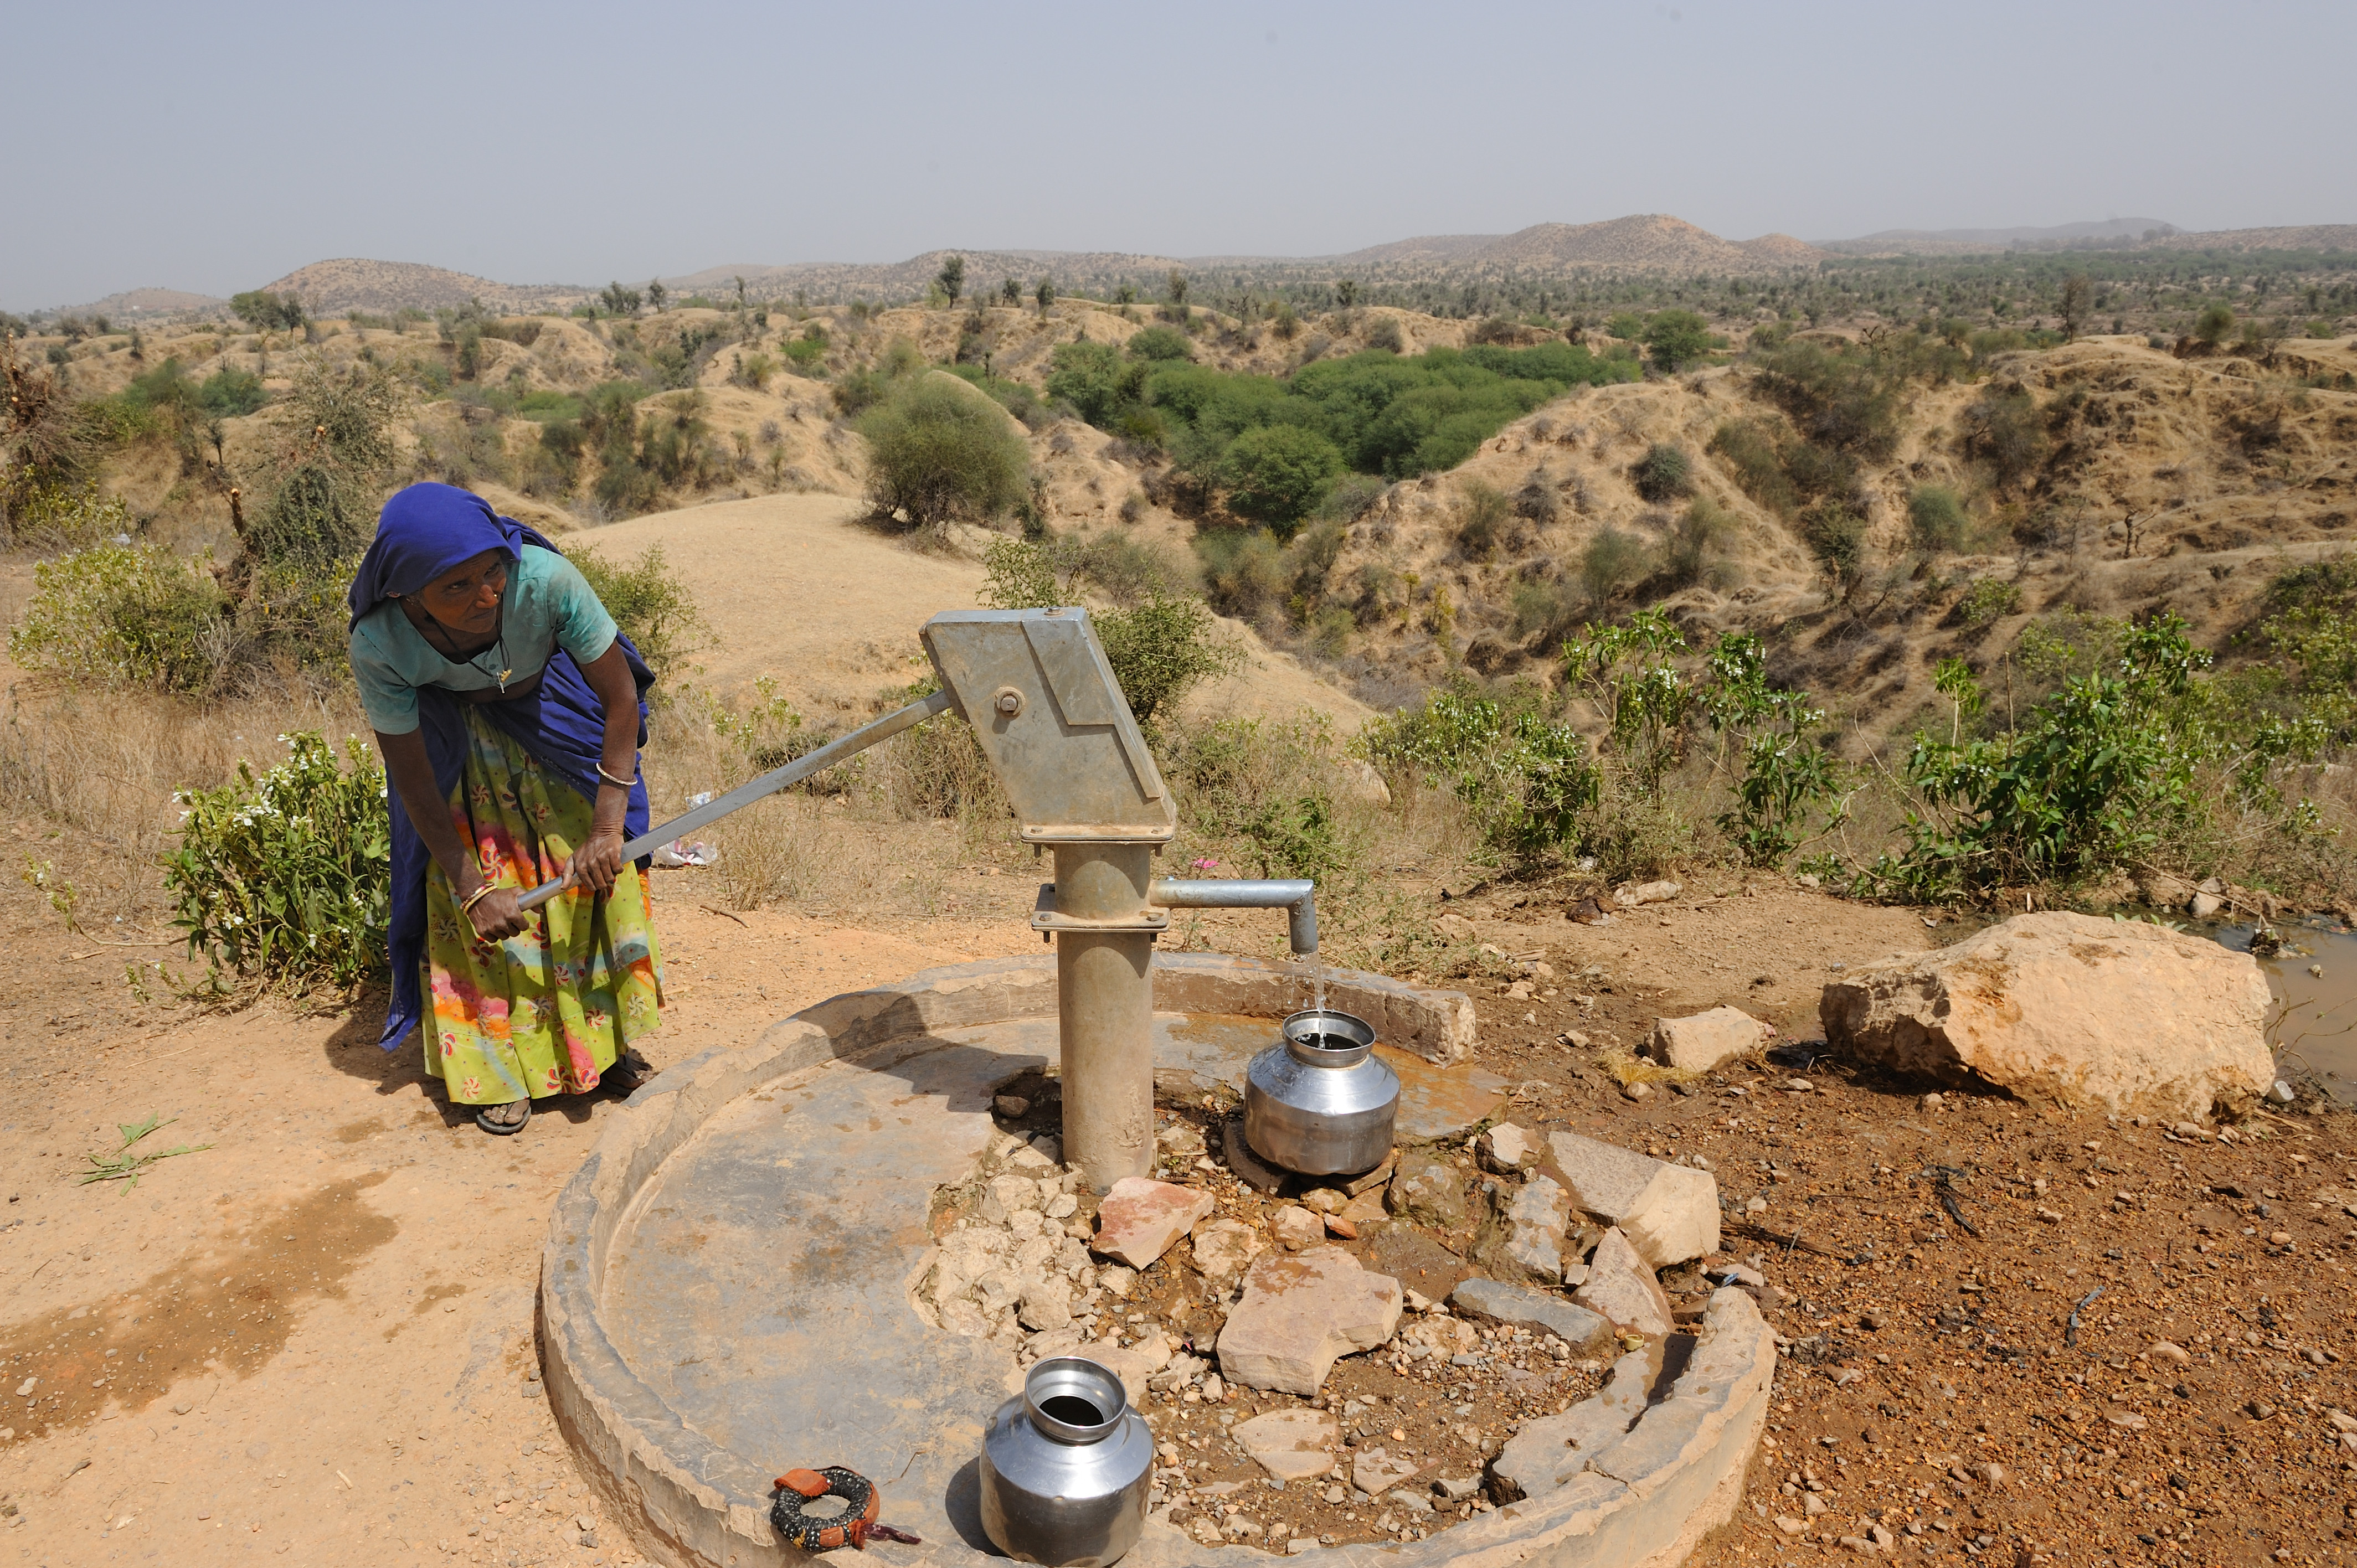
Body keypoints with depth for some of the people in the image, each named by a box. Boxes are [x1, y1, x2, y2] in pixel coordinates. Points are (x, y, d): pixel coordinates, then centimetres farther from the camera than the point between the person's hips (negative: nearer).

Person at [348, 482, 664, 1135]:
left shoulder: (545, 579, -38)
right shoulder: (380, 645, -34)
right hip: (451, 732, 0)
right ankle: (498, 1064, 14)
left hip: (552, 708, 1)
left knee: (596, 870, -1)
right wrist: (473, 888, -19)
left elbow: (621, 699, -26)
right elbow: (413, 779, -22)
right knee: (466, 900, -5)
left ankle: (605, 1040, 18)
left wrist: (607, 829, -28)